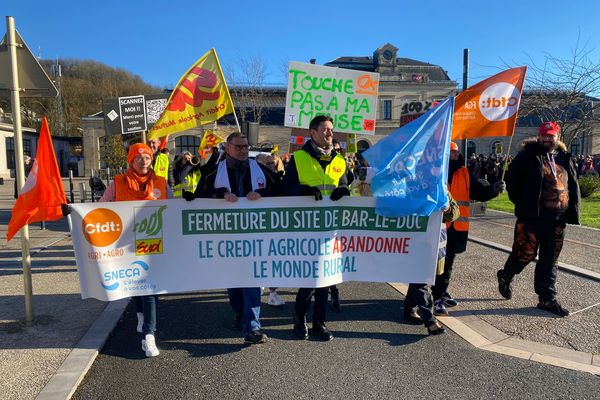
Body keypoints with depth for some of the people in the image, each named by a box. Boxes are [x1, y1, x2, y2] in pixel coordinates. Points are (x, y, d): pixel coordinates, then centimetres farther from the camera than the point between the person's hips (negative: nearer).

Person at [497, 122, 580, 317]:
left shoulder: (564, 158, 14)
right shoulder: (528, 156, -2)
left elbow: (573, 186, 15)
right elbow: (512, 178, -2)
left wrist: (572, 212, 7)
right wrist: (521, 203, -5)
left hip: (557, 217, 5)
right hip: (532, 215, -5)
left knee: (550, 259, 10)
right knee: (526, 253, -1)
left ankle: (547, 299, 19)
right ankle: (505, 276, 27)